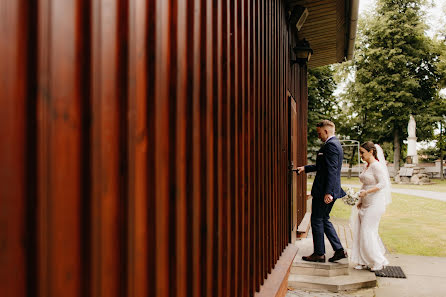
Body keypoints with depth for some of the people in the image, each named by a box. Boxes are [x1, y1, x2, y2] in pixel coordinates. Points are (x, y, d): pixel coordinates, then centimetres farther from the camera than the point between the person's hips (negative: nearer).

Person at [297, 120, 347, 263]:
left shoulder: (330, 145, -17)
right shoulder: (335, 143, 16)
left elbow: (332, 170, -24)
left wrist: (328, 192, -27)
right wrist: (305, 168, 25)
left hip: (324, 191, -10)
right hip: (328, 190, 10)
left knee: (317, 220, 1)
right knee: (324, 220, 17)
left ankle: (319, 253, 11)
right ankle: (339, 250, 18)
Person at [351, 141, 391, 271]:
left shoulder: (377, 166, -12)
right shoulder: (367, 166, 15)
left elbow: (382, 184, -20)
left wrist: (366, 192, -26)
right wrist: (361, 201, 15)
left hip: (375, 204, -9)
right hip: (365, 204, 9)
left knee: (367, 231, -6)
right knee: (360, 231, 8)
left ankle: (378, 262, 9)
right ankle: (365, 262, 17)